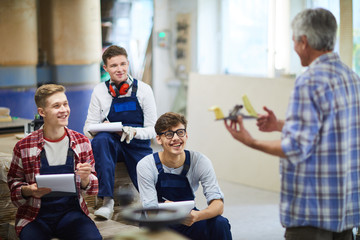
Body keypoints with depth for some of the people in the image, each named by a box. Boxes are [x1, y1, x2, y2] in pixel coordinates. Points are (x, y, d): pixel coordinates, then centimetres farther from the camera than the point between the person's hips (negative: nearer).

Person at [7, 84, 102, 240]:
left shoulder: (81, 142, 5)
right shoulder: (23, 147, -2)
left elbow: (93, 188, 11)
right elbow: (13, 182, 10)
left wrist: (85, 179, -12)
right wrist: (28, 190, -12)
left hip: (71, 211, 1)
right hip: (35, 215, -1)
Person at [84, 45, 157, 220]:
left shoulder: (143, 89, 1)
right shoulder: (100, 91, 3)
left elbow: (152, 129, 0)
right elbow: (88, 128, 3)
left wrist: (134, 132, -22)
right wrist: (102, 128, -21)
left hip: (138, 146, -1)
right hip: (111, 146, 1)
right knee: (100, 139, -37)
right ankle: (107, 201, -35)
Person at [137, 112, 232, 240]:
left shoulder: (200, 161, -13)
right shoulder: (146, 166, -16)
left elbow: (218, 204, -19)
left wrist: (197, 216, -41)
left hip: (188, 221, 0)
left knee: (220, 224, -27)